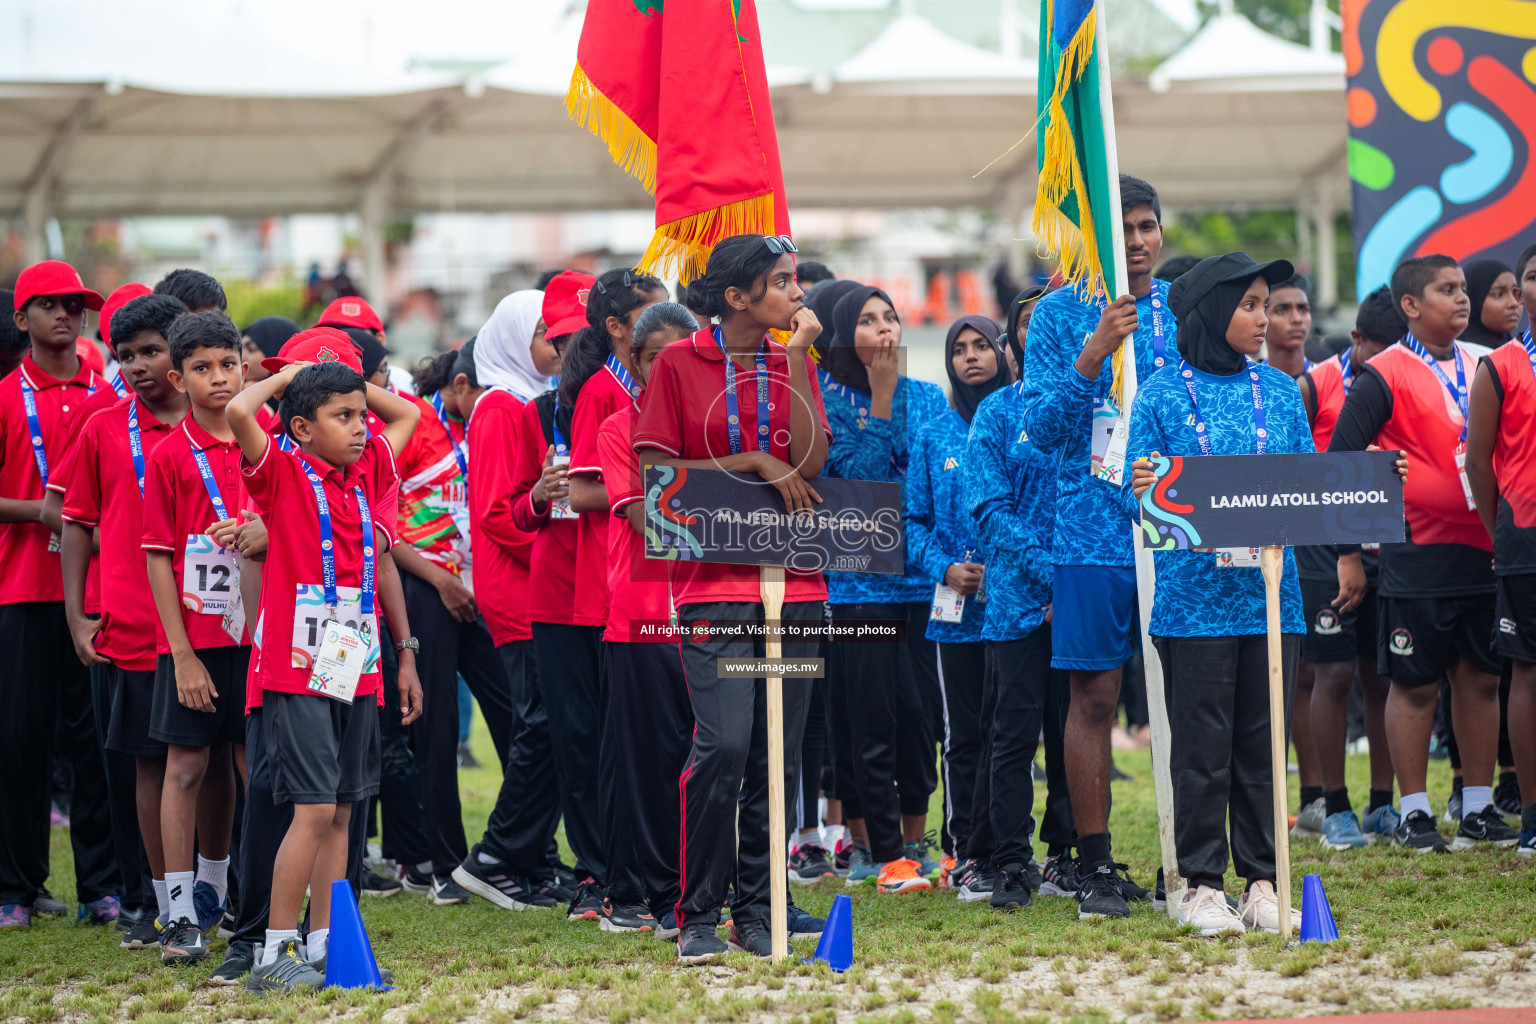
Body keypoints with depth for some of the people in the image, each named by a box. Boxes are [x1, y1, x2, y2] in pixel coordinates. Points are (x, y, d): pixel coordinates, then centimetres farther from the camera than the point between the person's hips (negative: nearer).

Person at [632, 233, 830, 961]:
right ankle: (698, 914, -5)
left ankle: (756, 910, 13)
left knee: (777, 756, 4)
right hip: (714, 581, -4)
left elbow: (810, 462, -2)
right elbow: (656, 471, -2)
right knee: (723, 745, -16)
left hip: (794, 580, 4)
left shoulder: (793, 365, 13)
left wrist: (797, 356, -5)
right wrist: (752, 463, -8)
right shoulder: (678, 365, 1)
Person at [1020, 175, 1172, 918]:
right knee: (1095, 696, -2)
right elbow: (1042, 427, -5)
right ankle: (1095, 865, 3)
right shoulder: (1059, 314, 2)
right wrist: (1093, 354, -19)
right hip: (1094, 534, -2)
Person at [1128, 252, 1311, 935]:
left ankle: (1262, 882, 14)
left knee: (1262, 740, 6)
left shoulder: (1280, 391, 11)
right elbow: (1140, 495, 0)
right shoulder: (1163, 393, 0)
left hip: (1270, 591, 3)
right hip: (1195, 593, -3)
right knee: (1201, 744, -1)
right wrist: (1145, 492, -22)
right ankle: (1201, 885, 7)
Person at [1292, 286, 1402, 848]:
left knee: (1382, 674, 5)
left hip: (1386, 547, 4)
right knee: (1334, 671, -6)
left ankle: (1383, 804, 12)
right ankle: (1332, 807, 0)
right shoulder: (1315, 386, -2)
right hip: (1324, 551, -4)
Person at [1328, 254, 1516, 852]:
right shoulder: (1384, 376, -5)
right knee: (1415, 684, 0)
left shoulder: (1482, 368, 13)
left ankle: (1479, 809, 15)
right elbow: (1339, 457, -7)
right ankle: (1413, 814, 6)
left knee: (1482, 677, 8)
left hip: (1483, 548, 6)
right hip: (1418, 551, -5)